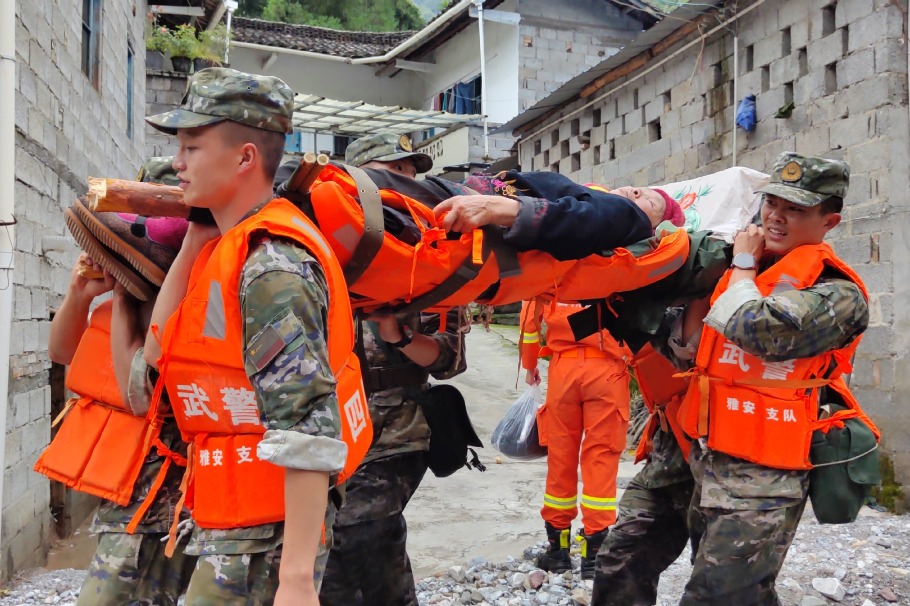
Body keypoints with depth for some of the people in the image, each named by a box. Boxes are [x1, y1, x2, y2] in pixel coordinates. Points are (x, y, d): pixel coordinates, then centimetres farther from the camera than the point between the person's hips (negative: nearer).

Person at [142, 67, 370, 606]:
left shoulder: (272, 267, -21)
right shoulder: (229, 248, 9)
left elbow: (308, 430, -27)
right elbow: (158, 352, 8)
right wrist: (194, 240, 4)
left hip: (266, 538, -9)